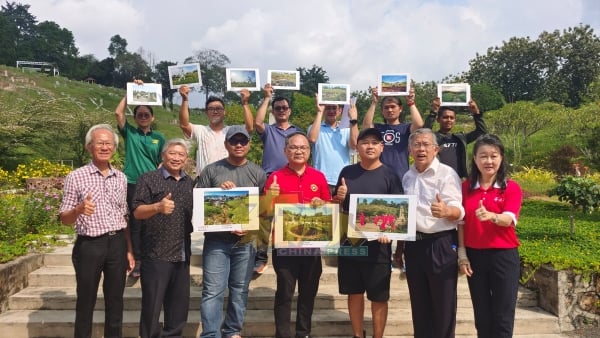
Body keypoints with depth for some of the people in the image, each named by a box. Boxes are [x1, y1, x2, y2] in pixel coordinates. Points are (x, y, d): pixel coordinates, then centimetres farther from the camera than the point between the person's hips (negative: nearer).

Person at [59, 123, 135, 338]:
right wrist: (78, 210, -25)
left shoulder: (121, 178, 8)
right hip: (89, 245, -3)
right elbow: (64, 219, -4)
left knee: (115, 302, 11)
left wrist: (129, 250, 11)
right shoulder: (76, 177, -5)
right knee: (86, 302, 6)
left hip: (117, 243, 4)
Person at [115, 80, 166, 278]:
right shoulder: (129, 133, 7)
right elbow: (118, 113, -4)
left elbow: (164, 163, 10)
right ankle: (138, 261, 10)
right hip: (133, 184, 0)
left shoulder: (159, 138, 9)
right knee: (135, 223, 3)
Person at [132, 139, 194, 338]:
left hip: (182, 254, 5)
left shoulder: (190, 183, 13)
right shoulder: (148, 179, -3)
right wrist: (158, 207, -30)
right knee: (152, 304, 3)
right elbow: (137, 212, -11)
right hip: (156, 254, -5)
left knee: (180, 303, 14)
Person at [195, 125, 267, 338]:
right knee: (213, 291, -3)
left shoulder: (258, 173, 7)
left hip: (246, 240, 2)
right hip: (216, 240, -1)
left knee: (239, 290, 11)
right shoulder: (211, 170, 3)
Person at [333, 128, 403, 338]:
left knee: (379, 297, 6)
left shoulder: (389, 175, -4)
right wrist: (338, 198, -9)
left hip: (377, 245, -3)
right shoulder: (347, 172, 5)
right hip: (349, 242, 3)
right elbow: (336, 206, 13)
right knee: (354, 293, 14)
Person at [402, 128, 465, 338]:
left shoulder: (447, 174, -9)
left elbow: (458, 211, -18)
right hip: (414, 244, 6)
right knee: (419, 302, 16)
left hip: (441, 245, -6)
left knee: (443, 303, 6)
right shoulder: (407, 177, 10)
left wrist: (445, 211, -39)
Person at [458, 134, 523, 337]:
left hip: (504, 256, -2)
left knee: (503, 317, 3)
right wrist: (462, 254, -1)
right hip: (474, 256, 2)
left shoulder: (512, 187, -4)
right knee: (482, 316, 11)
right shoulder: (466, 187, 3)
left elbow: (509, 220, -18)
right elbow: (461, 223, 5)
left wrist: (491, 216, -39)